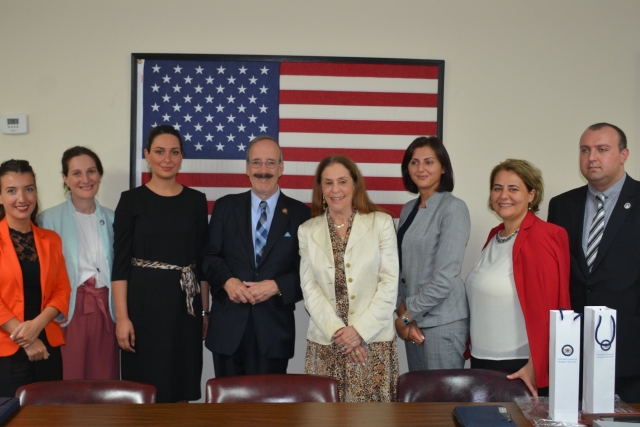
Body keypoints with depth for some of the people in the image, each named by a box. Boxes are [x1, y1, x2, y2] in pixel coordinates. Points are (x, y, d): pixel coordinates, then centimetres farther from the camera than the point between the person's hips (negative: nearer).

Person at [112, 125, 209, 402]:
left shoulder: (196, 201, 6)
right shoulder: (132, 200, -1)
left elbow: (202, 259, 9)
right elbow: (120, 263, -4)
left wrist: (205, 309, 6)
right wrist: (122, 317, -11)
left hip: (184, 302, 2)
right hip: (143, 301, -2)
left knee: (180, 387, 9)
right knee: (144, 386, 5)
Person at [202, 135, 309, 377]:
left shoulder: (299, 213, 2)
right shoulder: (225, 207, 7)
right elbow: (210, 256, 5)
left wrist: (276, 286, -16)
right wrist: (227, 281, -14)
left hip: (274, 328, -1)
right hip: (228, 325, 1)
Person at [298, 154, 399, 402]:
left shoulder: (381, 223, 1)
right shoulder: (308, 231, 6)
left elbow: (390, 283, -3)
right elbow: (310, 288, 2)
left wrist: (360, 330, -11)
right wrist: (337, 330, -10)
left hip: (374, 341, -1)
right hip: (325, 343, 2)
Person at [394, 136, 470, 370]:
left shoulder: (453, 208, -12)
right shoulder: (408, 209, 10)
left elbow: (445, 277, -17)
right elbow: (402, 268, 10)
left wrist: (407, 314, -10)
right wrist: (403, 314, -3)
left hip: (442, 323, -7)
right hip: (415, 320, 7)